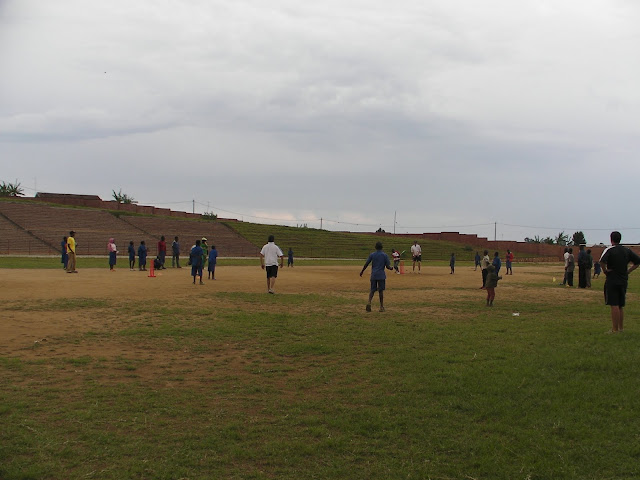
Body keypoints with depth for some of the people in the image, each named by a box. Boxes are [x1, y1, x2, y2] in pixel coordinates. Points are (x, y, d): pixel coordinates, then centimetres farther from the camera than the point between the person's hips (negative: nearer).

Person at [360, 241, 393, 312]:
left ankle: (369, 302, -16)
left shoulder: (372, 254, 1)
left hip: (373, 275, 1)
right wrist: (391, 268, 18)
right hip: (381, 275, -1)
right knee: (381, 290, 5)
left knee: (372, 290, 8)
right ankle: (381, 307, 8)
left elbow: (366, 264, 1)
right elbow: (387, 266, -3)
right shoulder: (384, 255, -3)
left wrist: (362, 271, 14)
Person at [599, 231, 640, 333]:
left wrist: (605, 271, -11)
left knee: (614, 305, -5)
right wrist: (628, 271, 10)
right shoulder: (627, 250, 7)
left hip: (612, 281, -6)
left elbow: (602, 261, -26)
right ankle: (621, 328, 21)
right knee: (621, 306, 15)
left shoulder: (609, 250, -10)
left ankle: (615, 329, -5)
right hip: (624, 281, 6)